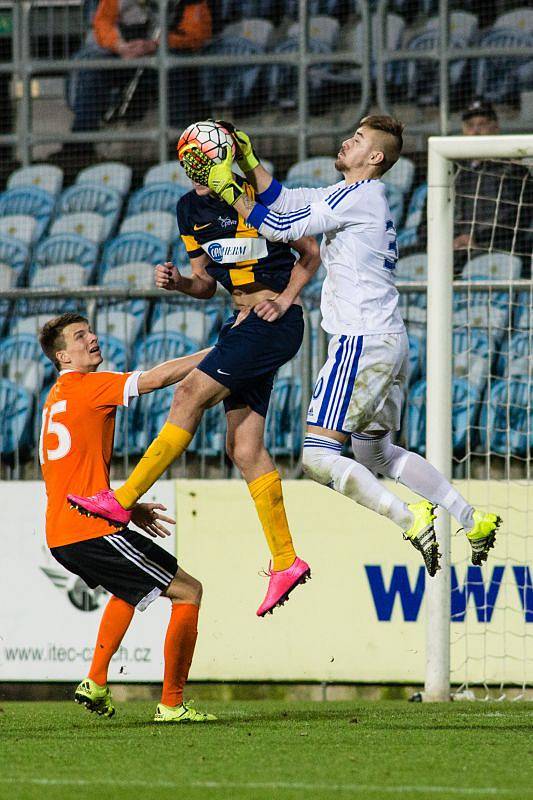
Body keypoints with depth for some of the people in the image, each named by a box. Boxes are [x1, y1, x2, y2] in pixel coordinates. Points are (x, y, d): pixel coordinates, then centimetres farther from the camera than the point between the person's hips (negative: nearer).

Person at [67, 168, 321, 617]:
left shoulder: (254, 196, -12)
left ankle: (124, 500, -14)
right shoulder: (190, 208, 11)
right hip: (243, 323, 9)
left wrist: (285, 299, -15)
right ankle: (286, 563, 4)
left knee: (191, 395, -16)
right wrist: (178, 282, -3)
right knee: (243, 448, 1)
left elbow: (311, 252, -4)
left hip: (275, 322, -8)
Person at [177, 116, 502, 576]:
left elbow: (281, 228, -11)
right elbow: (281, 200, 18)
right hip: (392, 343, 10)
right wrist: (247, 159, 13)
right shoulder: (356, 196, 18)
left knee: (318, 456, -12)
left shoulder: (358, 196, -10)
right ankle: (474, 521, 19)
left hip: (363, 343, -10)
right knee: (376, 453, 23)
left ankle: (410, 518, -20)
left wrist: (228, 189, -5)